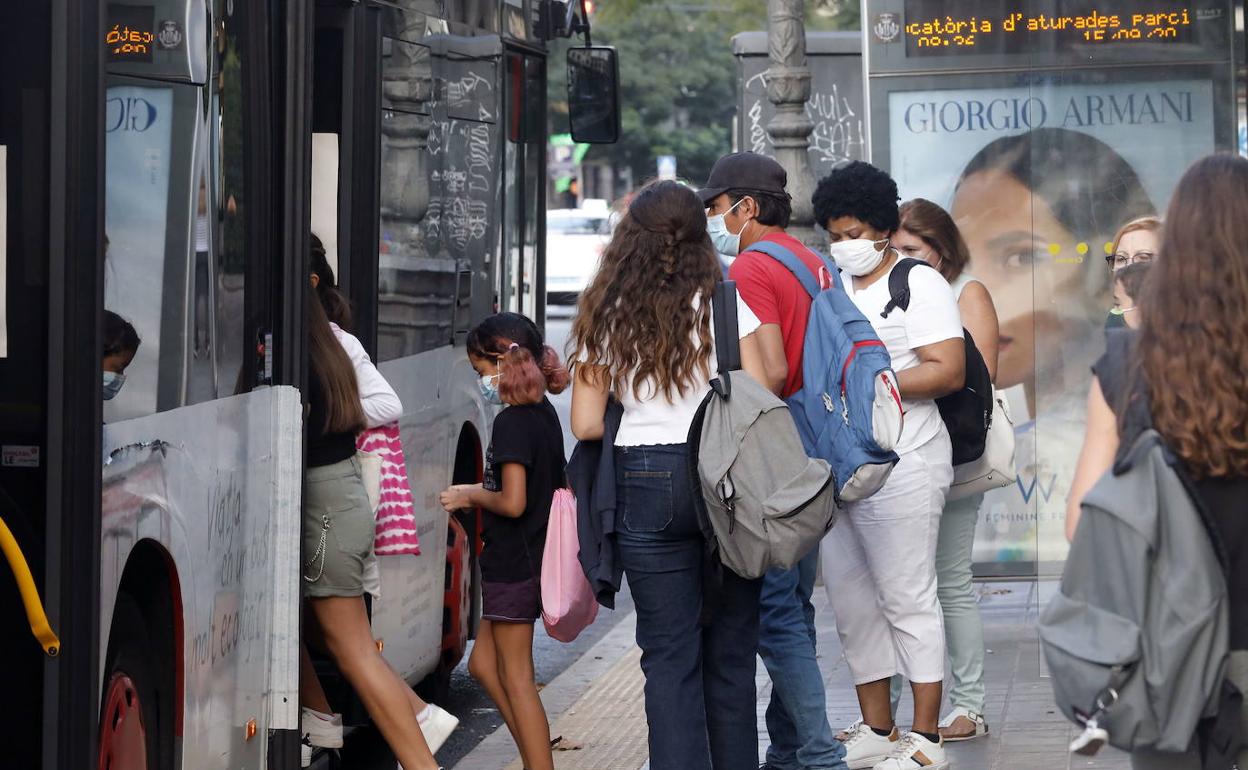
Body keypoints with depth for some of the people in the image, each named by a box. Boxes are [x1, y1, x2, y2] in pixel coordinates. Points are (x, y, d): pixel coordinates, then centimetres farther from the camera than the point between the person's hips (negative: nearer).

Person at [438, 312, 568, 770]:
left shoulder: (512, 422, -19)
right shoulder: (544, 415, 9)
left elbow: (512, 502, -25)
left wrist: (470, 496, -8)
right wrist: (480, 491, 14)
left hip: (513, 563, -10)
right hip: (532, 559, 10)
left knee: (515, 678, -2)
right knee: (484, 664, 17)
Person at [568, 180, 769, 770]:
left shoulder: (603, 318, 4)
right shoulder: (722, 303, -2)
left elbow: (586, 424, 2)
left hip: (643, 483, 1)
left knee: (668, 654, 4)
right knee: (730, 649, 9)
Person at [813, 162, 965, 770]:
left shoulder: (920, 285, -5)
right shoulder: (834, 288, 17)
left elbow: (948, 371, -14)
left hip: (902, 465, -8)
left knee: (907, 600, -5)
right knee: (850, 601, 9)